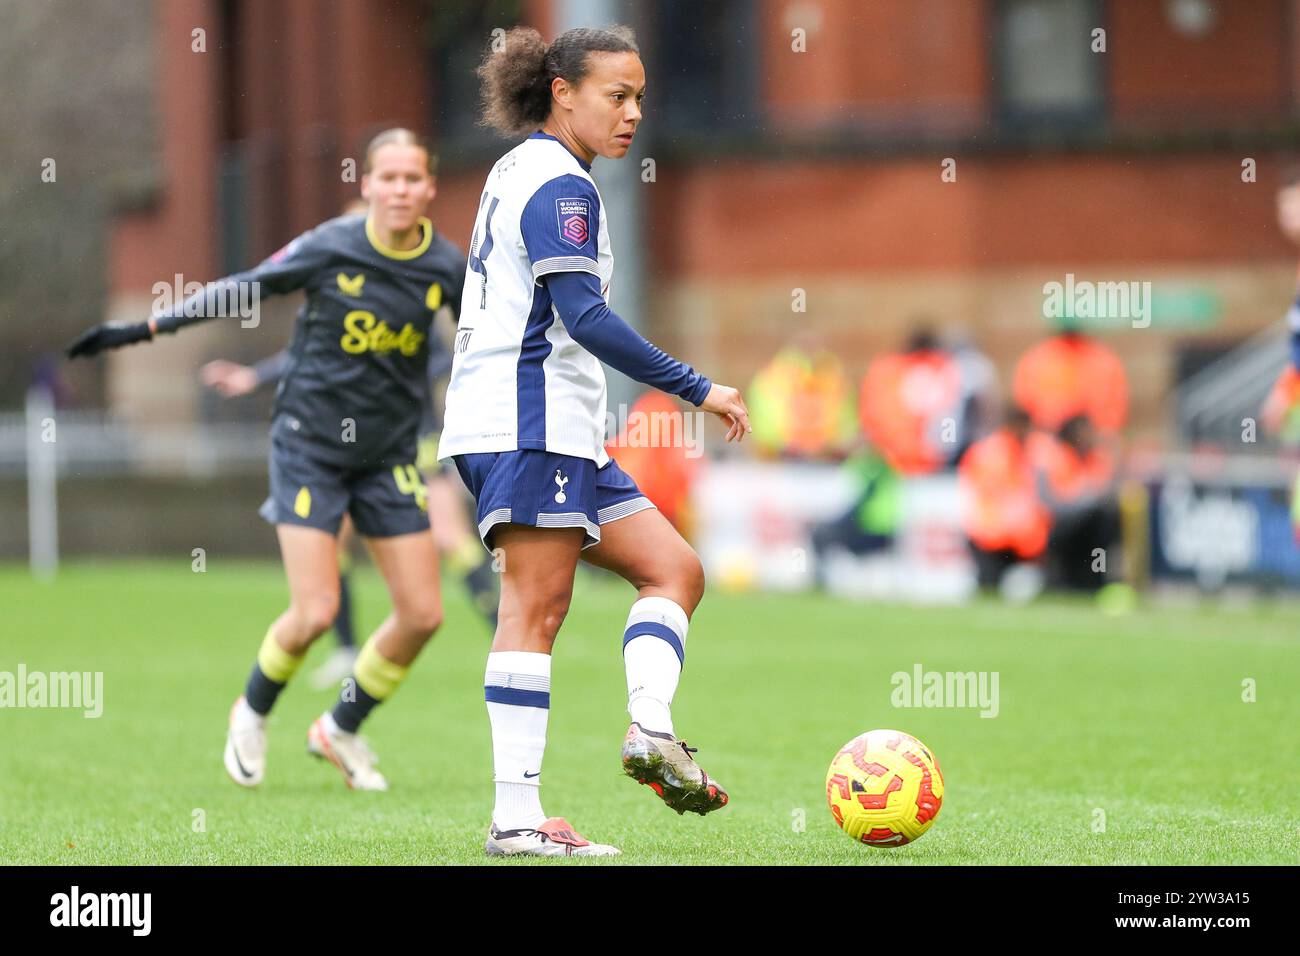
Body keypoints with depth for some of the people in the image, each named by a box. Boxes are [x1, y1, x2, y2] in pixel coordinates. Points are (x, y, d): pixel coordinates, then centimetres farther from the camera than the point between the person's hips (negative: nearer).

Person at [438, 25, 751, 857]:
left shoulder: (519, 171, 20)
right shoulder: (561, 187, -11)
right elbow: (585, 317, -20)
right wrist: (697, 389, -19)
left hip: (562, 430, 10)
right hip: (534, 421, -10)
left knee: (675, 569, 6)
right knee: (537, 604, -11)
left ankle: (652, 730, -11)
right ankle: (518, 818, -12)